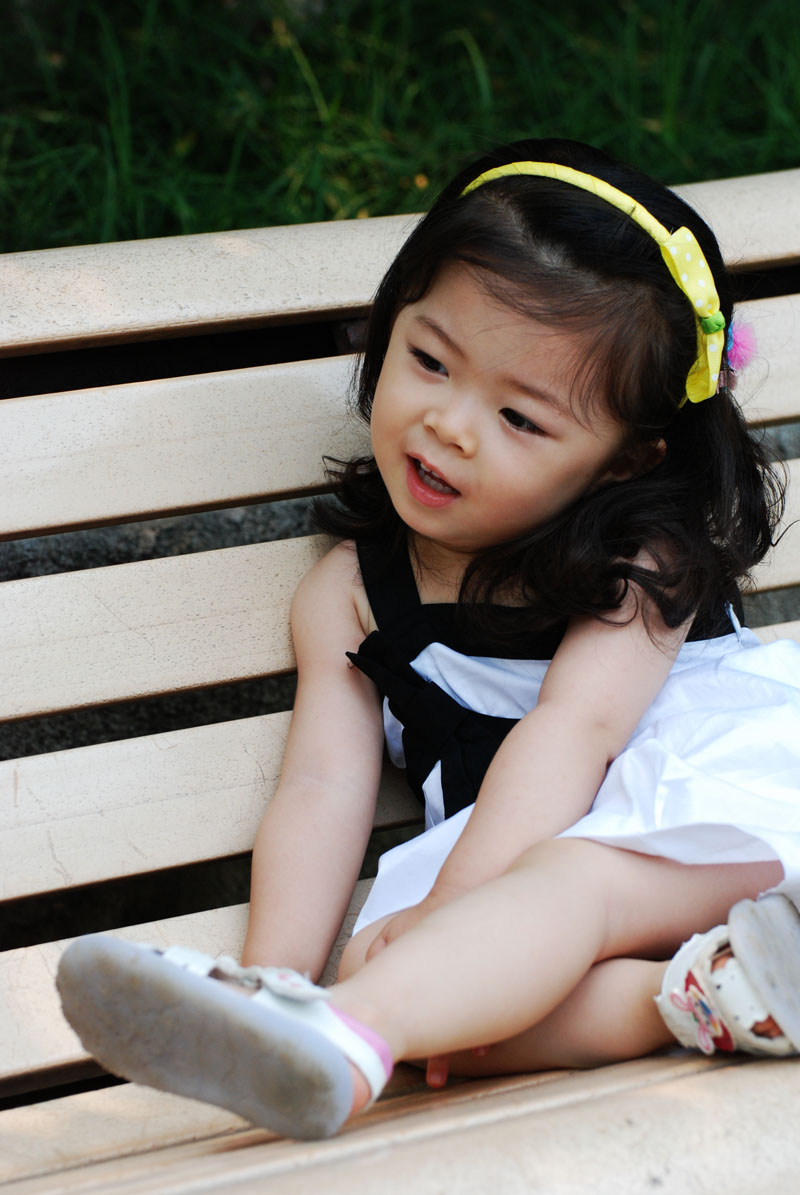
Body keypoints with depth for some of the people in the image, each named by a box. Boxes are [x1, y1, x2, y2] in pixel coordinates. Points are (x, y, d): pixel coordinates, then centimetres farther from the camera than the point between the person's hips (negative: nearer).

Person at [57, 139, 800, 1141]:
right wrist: (275, 979, -15)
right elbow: (324, 786, 2)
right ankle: (700, 993, -42)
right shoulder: (349, 591, 14)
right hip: (519, 856, 4)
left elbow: (577, 724, -13)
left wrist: (451, 909, -27)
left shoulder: (637, 554, 3)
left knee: (567, 879, -36)